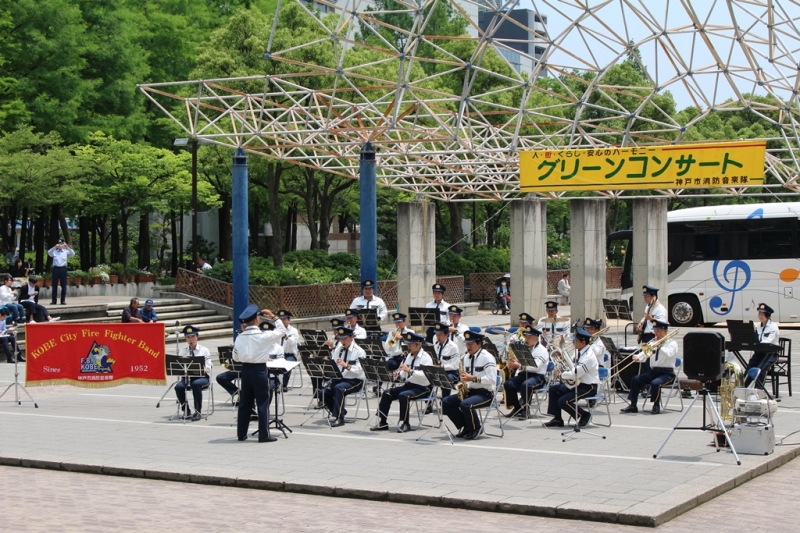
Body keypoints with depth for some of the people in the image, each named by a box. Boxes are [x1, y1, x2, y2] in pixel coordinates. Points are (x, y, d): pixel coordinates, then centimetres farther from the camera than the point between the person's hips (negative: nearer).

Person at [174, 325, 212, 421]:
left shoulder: (204, 350, 6)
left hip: (201, 377, -2)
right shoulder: (183, 351, 11)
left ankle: (198, 412, -28)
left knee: (195, 384, -37)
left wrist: (201, 366, -23)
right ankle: (186, 411, -10)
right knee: (178, 387, -30)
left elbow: (208, 369, -2)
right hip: (187, 376, 2)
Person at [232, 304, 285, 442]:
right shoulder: (263, 336, -14)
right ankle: (264, 435, 1)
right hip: (259, 370, -5)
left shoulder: (239, 338, -1)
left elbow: (235, 357, 8)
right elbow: (281, 331, 0)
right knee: (263, 402, 1)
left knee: (245, 402, 12)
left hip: (245, 369, 5)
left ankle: (241, 433, 17)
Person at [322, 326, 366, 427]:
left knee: (339, 388, -35)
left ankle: (339, 418, -28)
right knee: (325, 392, -17)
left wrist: (346, 365, -34)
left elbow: (360, 370, -20)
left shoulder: (359, 351, -8)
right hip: (339, 378, 6)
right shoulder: (338, 350, 12)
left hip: (354, 381, -6)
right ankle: (341, 412, 6)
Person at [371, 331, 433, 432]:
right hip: (408, 385, 8)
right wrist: (398, 375, -8)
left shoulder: (426, 357, -11)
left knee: (403, 395, -33)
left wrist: (410, 370, -32)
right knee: (386, 393, -8)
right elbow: (404, 375, 14)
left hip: (422, 388, -8)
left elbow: (425, 376, -25)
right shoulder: (409, 356, 12)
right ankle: (382, 423, -6)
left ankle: (404, 424, -22)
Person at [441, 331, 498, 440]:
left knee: (465, 405, -35)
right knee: (445, 402, -10)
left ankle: (476, 428, -8)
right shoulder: (466, 358, 13)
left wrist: (473, 378, -24)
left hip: (485, 393, -8)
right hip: (469, 391, 8)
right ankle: (466, 427, 1)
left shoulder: (487, 357, -10)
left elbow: (492, 379, -19)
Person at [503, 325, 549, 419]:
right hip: (523, 374, 7)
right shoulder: (523, 348, 19)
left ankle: (526, 410, -24)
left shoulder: (542, 350, -5)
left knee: (525, 385, -37)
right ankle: (517, 408, -6)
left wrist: (519, 366, -28)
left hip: (537, 376, -7)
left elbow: (535, 367, -19)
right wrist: (513, 365, -6)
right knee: (508, 384, -19)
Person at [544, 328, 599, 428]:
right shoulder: (578, 352, 5)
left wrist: (560, 375, -15)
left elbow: (575, 375, -28)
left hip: (588, 387, -10)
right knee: (553, 389, 4)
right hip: (578, 383, 10)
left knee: (563, 401, -21)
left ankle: (584, 415, 3)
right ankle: (557, 419, 6)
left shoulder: (588, 357, -23)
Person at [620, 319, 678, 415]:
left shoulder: (672, 343, 0)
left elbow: (669, 354, -20)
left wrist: (660, 346, -17)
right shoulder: (653, 343, 17)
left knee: (655, 383, -34)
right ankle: (633, 405, -9)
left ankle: (656, 406, -13)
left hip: (666, 372, -6)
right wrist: (638, 357, -12)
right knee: (635, 379, -12)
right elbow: (645, 353, 9)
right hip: (653, 370, 6)